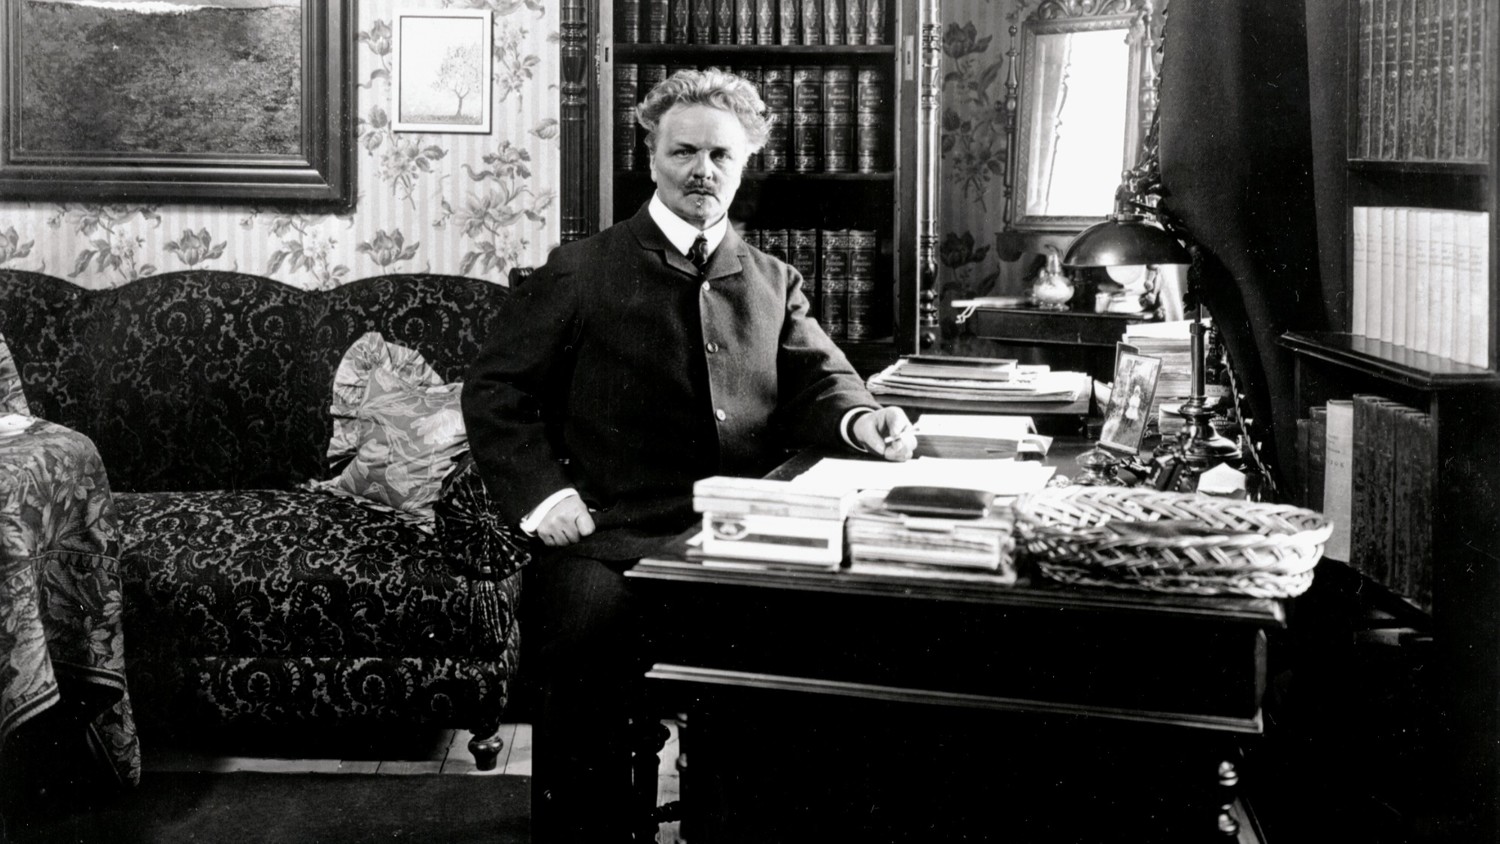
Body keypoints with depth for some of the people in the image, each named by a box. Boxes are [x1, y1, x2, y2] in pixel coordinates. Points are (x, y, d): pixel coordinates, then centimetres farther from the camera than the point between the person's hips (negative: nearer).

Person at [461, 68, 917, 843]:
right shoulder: (583, 270, 8)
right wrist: (542, 492, -9)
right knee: (595, 639, -33)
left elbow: (818, 380, 11)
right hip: (613, 544, -3)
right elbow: (495, 388, 6)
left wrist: (863, 421, -14)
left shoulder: (775, 283, 19)